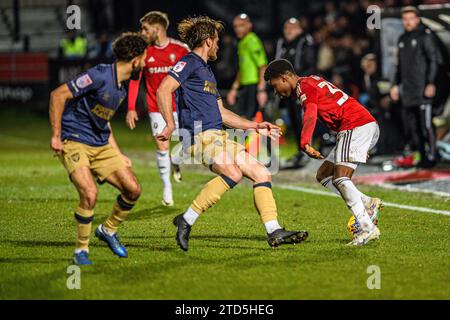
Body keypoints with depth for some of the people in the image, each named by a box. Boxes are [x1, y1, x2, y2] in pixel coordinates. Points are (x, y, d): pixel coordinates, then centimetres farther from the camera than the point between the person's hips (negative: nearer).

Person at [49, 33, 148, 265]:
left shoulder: (121, 89, 10)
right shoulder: (100, 76, -18)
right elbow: (58, 95, -19)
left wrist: (118, 155, 21)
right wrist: (56, 136, -18)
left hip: (101, 147, 8)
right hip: (74, 143, -8)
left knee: (133, 189, -1)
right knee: (89, 194, -25)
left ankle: (108, 230, 24)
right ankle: (81, 250, -6)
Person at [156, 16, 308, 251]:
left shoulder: (206, 70, 26)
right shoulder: (189, 62, -2)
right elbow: (162, 91, -16)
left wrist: (256, 126, 30)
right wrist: (170, 124, -27)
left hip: (218, 137, 10)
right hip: (200, 135, -10)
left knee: (261, 173, 3)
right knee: (233, 173, -31)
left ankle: (274, 232, -1)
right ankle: (186, 220, -24)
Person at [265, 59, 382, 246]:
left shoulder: (304, 86, -8)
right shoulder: (312, 81, 22)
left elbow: (310, 115, -27)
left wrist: (304, 144, -42)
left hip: (356, 128, -10)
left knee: (340, 179, -19)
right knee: (323, 176, 9)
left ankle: (368, 228, -24)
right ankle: (368, 203, 0)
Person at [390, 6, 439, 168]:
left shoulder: (425, 36, -3)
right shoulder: (402, 39, 18)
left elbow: (433, 60, -8)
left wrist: (431, 83, -15)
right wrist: (396, 85, 21)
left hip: (422, 88, -7)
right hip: (407, 91, 7)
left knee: (426, 124, -9)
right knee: (410, 126, 5)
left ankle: (431, 156, -4)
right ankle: (422, 156, 12)